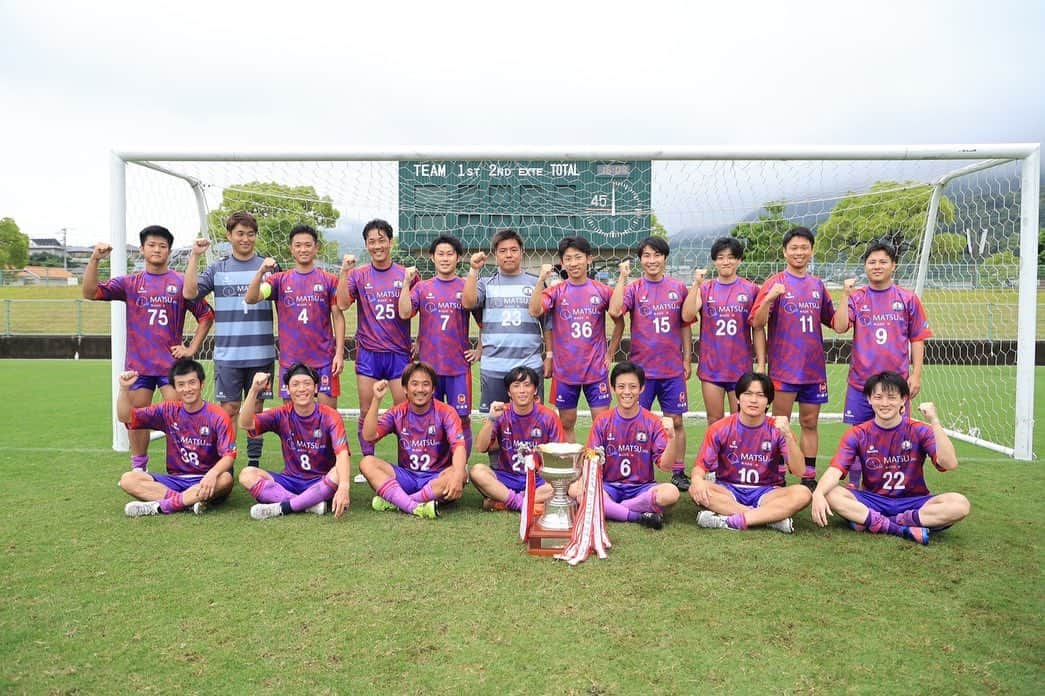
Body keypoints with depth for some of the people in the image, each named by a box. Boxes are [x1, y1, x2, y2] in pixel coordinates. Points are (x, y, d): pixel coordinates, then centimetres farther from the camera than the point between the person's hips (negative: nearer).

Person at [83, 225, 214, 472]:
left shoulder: (181, 282, 2)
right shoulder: (129, 283, 6)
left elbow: (206, 315, 5)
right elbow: (90, 292, -3)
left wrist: (192, 348, -1)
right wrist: (94, 259, -16)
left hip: (172, 362, -2)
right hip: (138, 363, 2)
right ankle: (138, 468, 23)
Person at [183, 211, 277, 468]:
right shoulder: (217, 269, 7)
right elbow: (189, 293, -6)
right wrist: (194, 257, -9)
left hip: (261, 353, 0)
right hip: (227, 353, 0)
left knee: (256, 408, 7)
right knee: (229, 409, 3)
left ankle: (254, 463, 17)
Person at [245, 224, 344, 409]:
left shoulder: (329, 280, 3)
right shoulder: (280, 279, 6)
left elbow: (338, 317, 2)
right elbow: (250, 298, -7)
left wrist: (339, 352, -7)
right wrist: (261, 272, -23)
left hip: (324, 359, -1)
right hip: (290, 360, 1)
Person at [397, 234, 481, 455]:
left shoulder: (467, 287, 4)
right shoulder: (421, 287, 7)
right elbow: (404, 313, -7)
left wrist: (480, 351, 3)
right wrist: (406, 283, -12)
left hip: (459, 365, -1)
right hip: (428, 364, 1)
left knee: (462, 418, 3)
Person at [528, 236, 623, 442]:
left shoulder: (602, 291, 0)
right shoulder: (556, 291, -1)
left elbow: (619, 322, 12)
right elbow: (534, 311, -19)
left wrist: (610, 353, 6)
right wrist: (541, 279, -22)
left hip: (596, 370, 0)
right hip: (564, 371, 0)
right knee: (567, 425, 10)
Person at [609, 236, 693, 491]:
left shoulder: (678, 288, 5)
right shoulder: (633, 288, 0)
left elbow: (685, 325, 9)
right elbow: (615, 311, -18)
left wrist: (687, 359, 6)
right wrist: (622, 277, -17)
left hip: (673, 368, 1)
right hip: (641, 367, -1)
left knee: (675, 421, 7)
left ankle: (679, 472, 18)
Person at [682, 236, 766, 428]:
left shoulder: (751, 289, 1)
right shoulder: (705, 288, 3)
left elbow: (758, 329, 3)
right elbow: (687, 316, -11)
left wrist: (761, 363, -1)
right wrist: (696, 284, -18)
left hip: (741, 367, -1)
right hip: (711, 367, 1)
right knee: (715, 421, 9)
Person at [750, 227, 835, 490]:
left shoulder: (817, 285, 10)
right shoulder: (775, 283, -4)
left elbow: (833, 321, 19)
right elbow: (757, 323, -11)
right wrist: (768, 298, -28)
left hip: (814, 367, 5)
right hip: (784, 367, -4)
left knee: (810, 423, 9)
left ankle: (809, 478, 18)